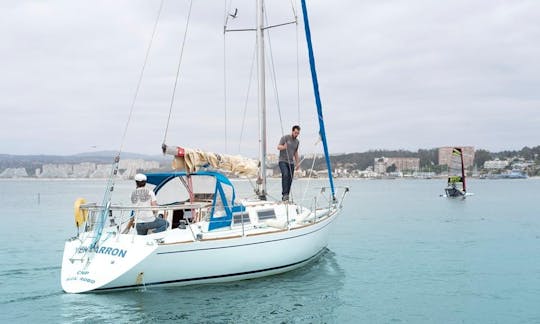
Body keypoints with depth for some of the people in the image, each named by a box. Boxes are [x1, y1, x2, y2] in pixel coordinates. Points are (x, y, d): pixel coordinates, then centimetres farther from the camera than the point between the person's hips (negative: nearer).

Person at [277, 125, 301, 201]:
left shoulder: (297, 141, 14)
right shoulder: (285, 138, -4)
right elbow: (278, 147, -12)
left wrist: (298, 163, 22)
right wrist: (283, 147, -33)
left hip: (291, 163, 6)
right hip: (283, 161, -6)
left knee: (290, 180, -1)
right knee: (285, 175, -28)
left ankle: (285, 197, 5)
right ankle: (284, 194, -30)